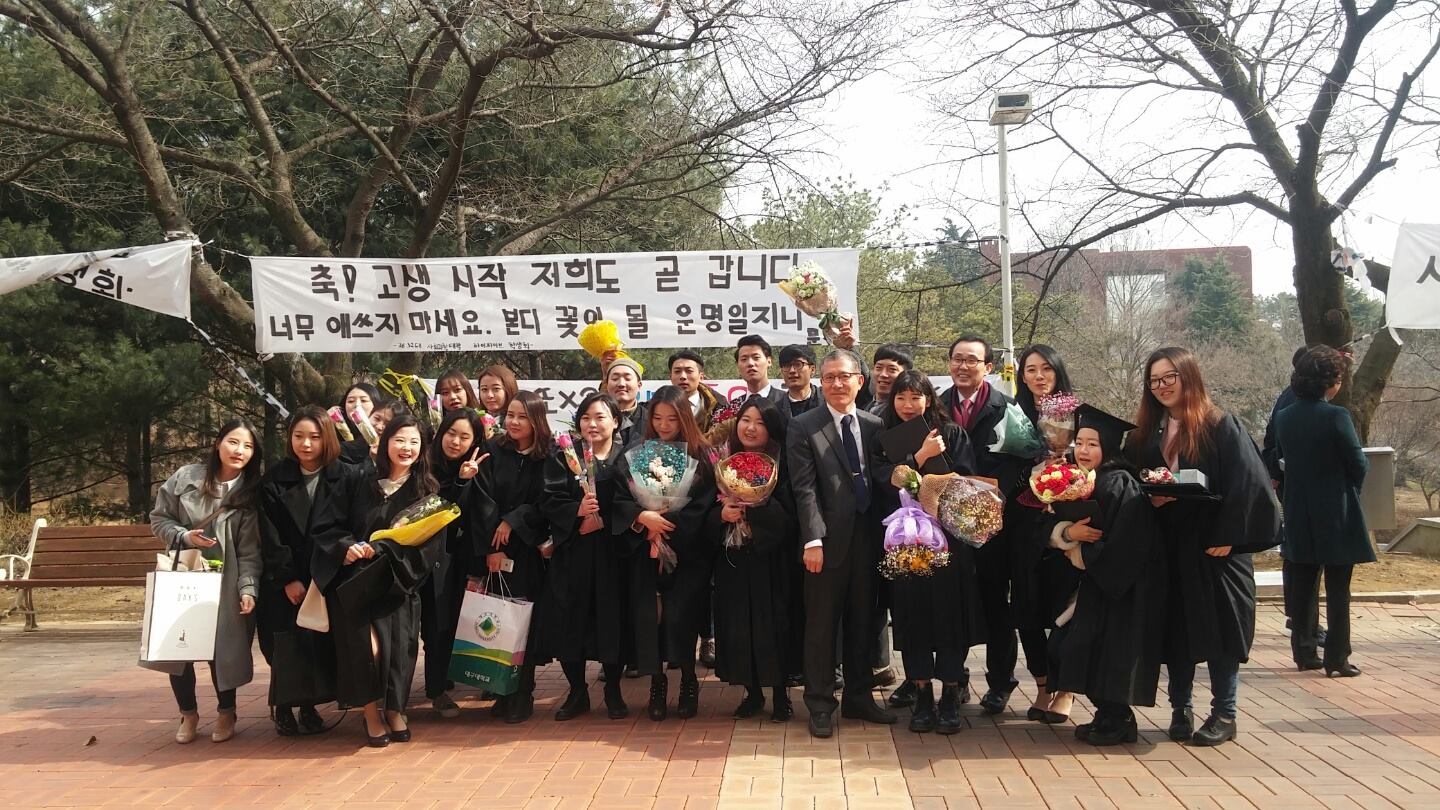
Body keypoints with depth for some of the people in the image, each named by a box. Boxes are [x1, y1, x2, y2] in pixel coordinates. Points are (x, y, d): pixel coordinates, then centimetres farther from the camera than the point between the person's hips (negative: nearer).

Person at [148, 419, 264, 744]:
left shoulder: (251, 494, -4)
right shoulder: (186, 477, -4)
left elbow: (250, 550, -7)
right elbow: (159, 518, 4)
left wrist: (248, 588, -18)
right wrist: (183, 537, -14)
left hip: (224, 583, -1)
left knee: (223, 647, -2)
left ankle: (226, 712, 23)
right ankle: (188, 713, 23)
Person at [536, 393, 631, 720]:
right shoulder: (563, 459, 7)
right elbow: (548, 501, -2)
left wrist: (604, 520, -15)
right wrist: (577, 511, -19)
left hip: (612, 553, -1)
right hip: (572, 553, 1)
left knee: (612, 618, 0)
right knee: (569, 620, 0)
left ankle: (613, 692, 17)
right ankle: (577, 692, 17)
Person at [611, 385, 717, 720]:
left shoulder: (701, 455, 1)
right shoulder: (635, 454, 7)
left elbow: (703, 507, -6)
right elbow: (618, 501, 1)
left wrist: (666, 524, -14)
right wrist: (642, 517, -17)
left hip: (688, 550, -2)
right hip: (644, 551, 2)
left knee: (680, 614, -9)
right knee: (647, 615, -4)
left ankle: (688, 680, 12)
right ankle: (656, 681, 13)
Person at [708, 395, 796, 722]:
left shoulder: (781, 466, -4)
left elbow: (788, 516, -12)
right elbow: (707, 517, 10)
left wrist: (752, 506, -22)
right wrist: (721, 515, -11)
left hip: (769, 560, -3)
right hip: (733, 560, 3)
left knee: (773, 625, -1)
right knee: (738, 626, 4)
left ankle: (780, 695, 15)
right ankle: (752, 692, 20)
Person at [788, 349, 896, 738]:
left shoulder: (875, 426, 9)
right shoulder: (803, 427, -3)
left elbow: (884, 475, 9)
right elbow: (805, 489, -9)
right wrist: (813, 540, -16)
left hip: (867, 539, 4)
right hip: (828, 541, -4)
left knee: (862, 621, 13)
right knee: (822, 624, 3)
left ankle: (858, 697, 26)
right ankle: (820, 705, 14)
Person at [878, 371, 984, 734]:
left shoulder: (952, 434, 4)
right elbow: (887, 486, -5)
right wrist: (919, 457, -12)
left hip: (949, 538, -1)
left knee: (950, 614, 1)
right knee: (912, 616, 3)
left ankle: (950, 698, 11)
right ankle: (922, 697, 13)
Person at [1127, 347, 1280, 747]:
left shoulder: (1221, 426, -6)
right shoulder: (1147, 432, 9)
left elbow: (1244, 483, -11)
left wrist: (1226, 537, -16)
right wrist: (1149, 500, -11)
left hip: (1212, 547, -4)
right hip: (1168, 546, 4)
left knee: (1218, 628, 1)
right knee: (1176, 626, 7)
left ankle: (1224, 713, 11)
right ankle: (1180, 709, 17)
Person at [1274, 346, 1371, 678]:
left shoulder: (1283, 418, 0)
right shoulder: (1336, 416, -17)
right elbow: (1359, 464, -12)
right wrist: (1350, 486, 8)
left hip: (1299, 516, 5)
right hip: (1336, 515, -5)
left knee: (1303, 588, 13)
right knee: (1338, 591, 4)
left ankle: (1304, 653, 19)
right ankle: (1336, 659, 7)